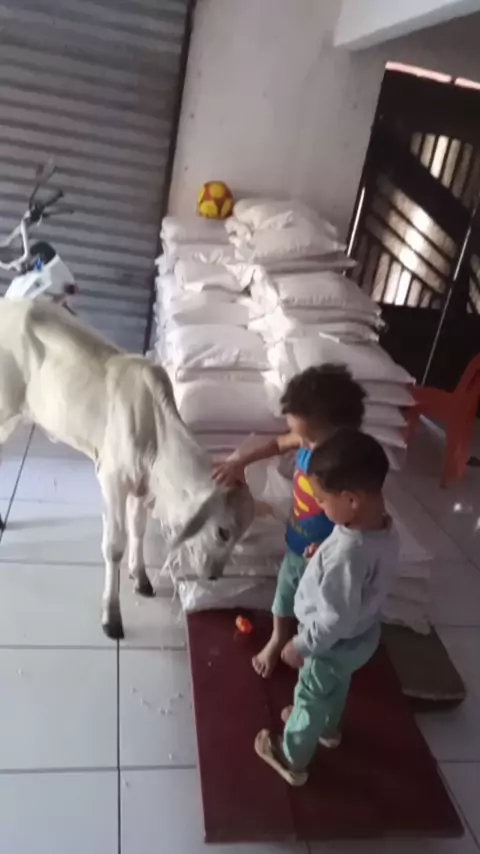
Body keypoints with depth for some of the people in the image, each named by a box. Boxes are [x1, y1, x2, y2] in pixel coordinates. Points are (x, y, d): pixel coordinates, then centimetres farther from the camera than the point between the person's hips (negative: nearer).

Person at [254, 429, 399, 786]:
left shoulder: (347, 553, -42)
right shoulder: (385, 529, -16)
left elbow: (336, 619, -32)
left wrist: (301, 645, -18)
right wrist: (323, 553, -1)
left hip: (337, 644, -7)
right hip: (364, 634, 7)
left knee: (310, 699, 19)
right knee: (337, 686, 34)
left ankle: (293, 761, 44)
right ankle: (328, 729, 62)